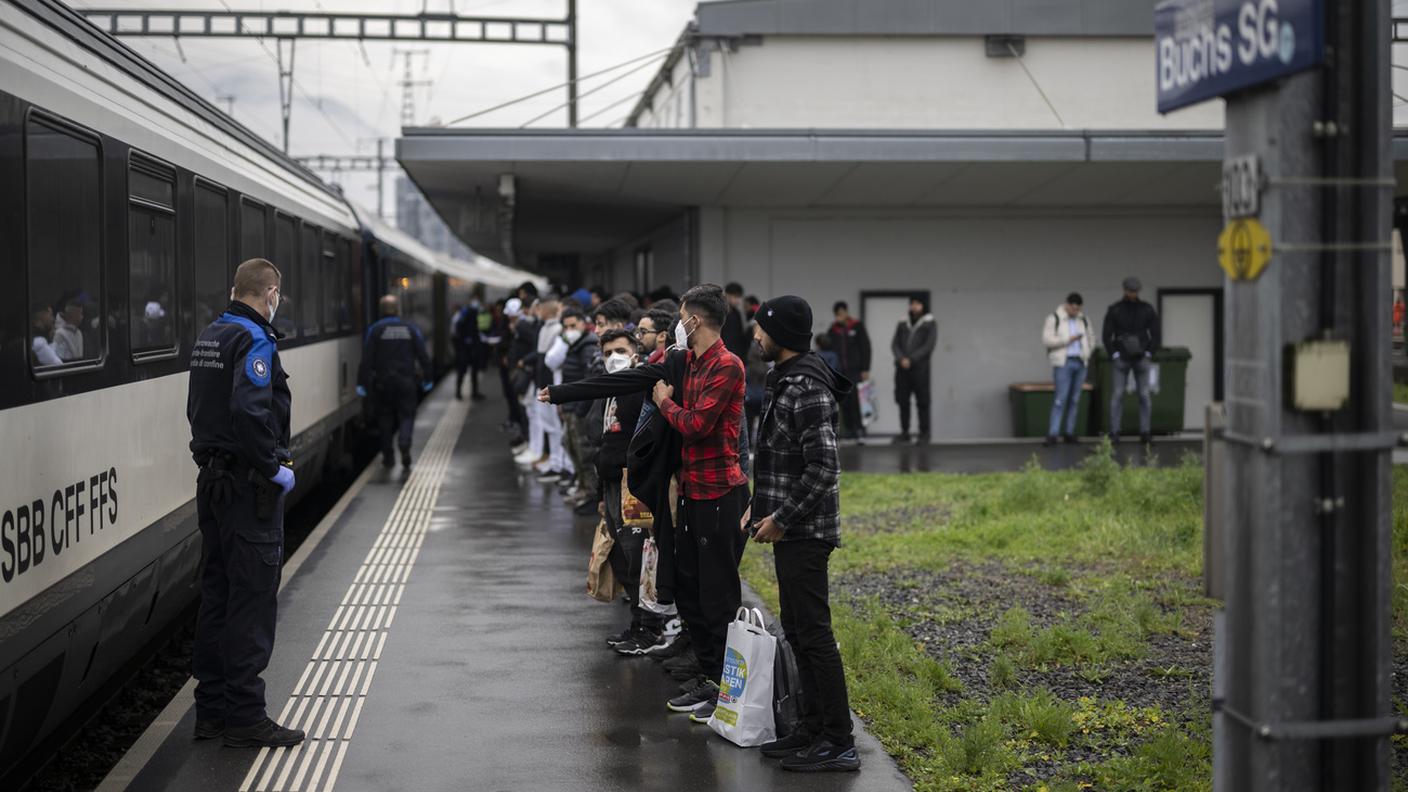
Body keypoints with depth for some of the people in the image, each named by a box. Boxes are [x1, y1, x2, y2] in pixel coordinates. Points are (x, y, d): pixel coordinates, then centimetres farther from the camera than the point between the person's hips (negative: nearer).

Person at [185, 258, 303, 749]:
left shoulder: (209, 337, 13)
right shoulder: (255, 340, -15)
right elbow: (250, 410, -27)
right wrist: (275, 467, -17)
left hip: (212, 482, 9)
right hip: (250, 487, -9)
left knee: (217, 595, 13)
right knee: (252, 598, -4)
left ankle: (211, 708, 20)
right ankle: (245, 717, -1)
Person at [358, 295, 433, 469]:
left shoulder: (375, 330, -4)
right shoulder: (411, 329, 2)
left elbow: (366, 359, -8)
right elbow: (423, 356, 5)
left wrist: (362, 383, -4)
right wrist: (427, 378, 15)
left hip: (382, 382, 0)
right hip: (406, 381, 1)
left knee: (385, 417, 11)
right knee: (406, 415, 6)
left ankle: (388, 456, 11)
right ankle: (404, 445, -21)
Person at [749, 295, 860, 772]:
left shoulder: (806, 388, -19)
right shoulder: (783, 378, 13)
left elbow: (824, 467, -25)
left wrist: (781, 518, -19)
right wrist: (760, 506, 16)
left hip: (805, 533, -10)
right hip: (788, 530, 10)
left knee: (813, 634, -7)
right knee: (796, 631, 15)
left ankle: (839, 745, -2)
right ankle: (813, 729, 24)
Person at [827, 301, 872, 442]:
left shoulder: (857, 326, 1)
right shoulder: (833, 329, 10)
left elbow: (865, 348, -2)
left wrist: (865, 369, -7)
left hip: (855, 371, -3)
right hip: (839, 372, 3)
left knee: (856, 399, -8)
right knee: (844, 401, 2)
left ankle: (859, 428, -2)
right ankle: (848, 429, 8)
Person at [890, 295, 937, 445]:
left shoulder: (930, 323, 3)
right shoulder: (903, 323, 15)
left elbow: (929, 345, -6)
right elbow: (895, 344, 9)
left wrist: (911, 359, -12)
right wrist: (901, 359, -9)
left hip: (920, 368, -4)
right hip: (902, 369, 4)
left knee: (922, 401, -4)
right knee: (902, 401, 2)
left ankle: (924, 433, -1)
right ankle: (904, 432, 8)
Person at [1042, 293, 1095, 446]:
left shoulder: (1083, 320, 14)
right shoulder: (1054, 319, -2)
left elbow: (1090, 340, 20)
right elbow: (1047, 339, -12)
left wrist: (1087, 352, 1)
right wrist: (1068, 339, -16)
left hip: (1080, 363, 5)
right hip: (1063, 363, -5)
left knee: (1075, 399, 5)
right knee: (1061, 399, -12)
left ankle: (1070, 433, 9)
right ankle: (1052, 435, -12)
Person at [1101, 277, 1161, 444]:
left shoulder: (1147, 309, 2)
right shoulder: (1114, 310, -1)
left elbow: (1156, 334, 3)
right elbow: (1106, 335, -1)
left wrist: (1149, 354, -5)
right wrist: (1114, 355, -9)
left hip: (1141, 359, 1)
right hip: (1121, 360, -1)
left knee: (1144, 395, 0)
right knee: (1117, 395, -4)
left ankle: (1145, 432, 4)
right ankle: (1114, 433, -2)